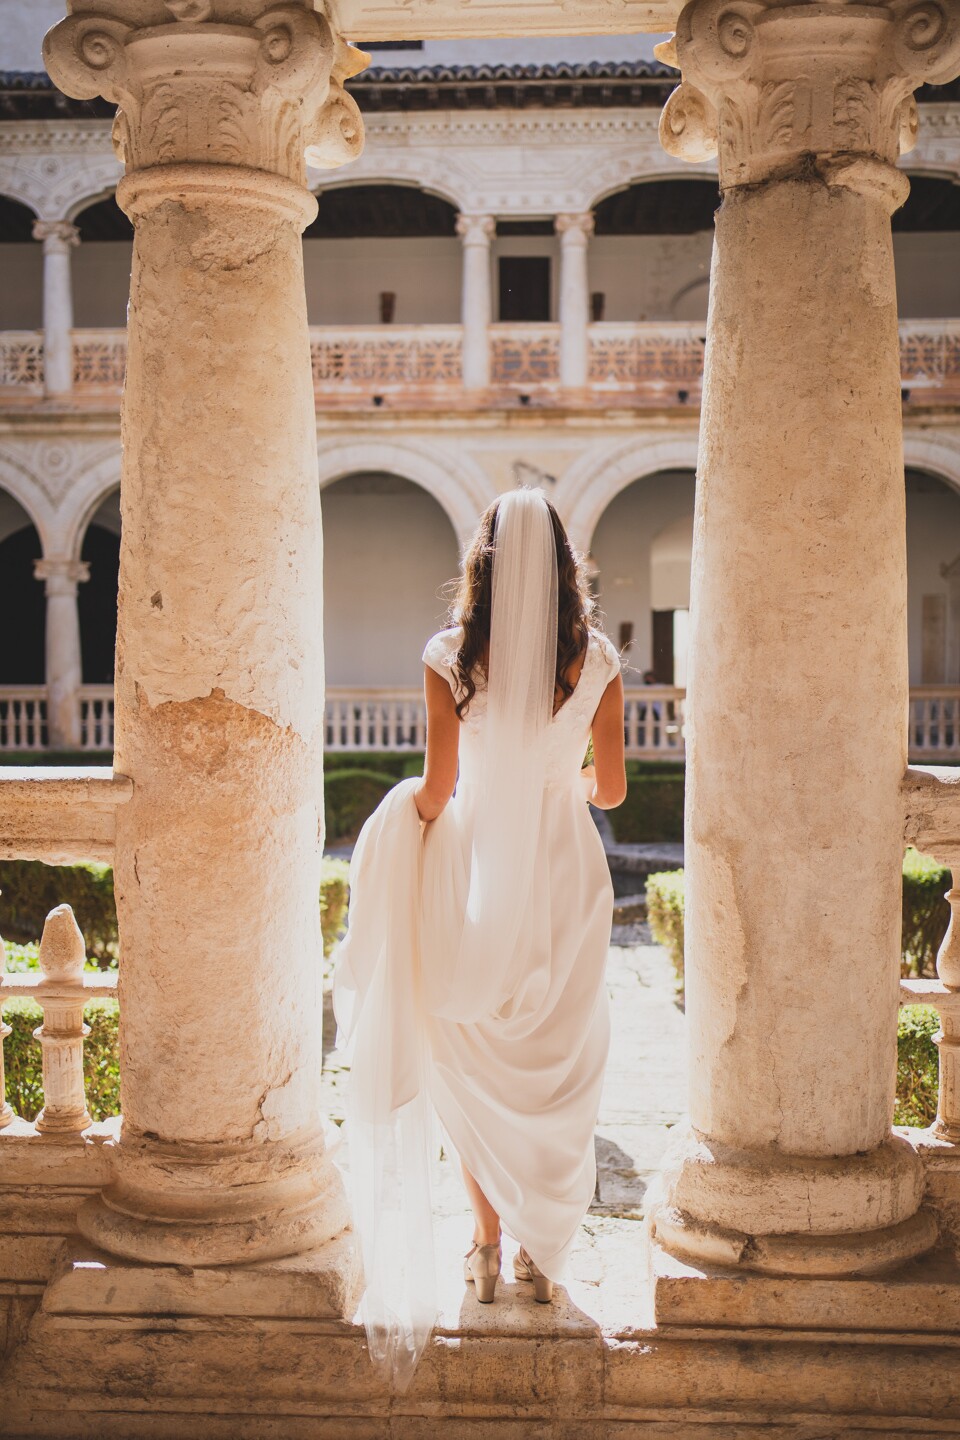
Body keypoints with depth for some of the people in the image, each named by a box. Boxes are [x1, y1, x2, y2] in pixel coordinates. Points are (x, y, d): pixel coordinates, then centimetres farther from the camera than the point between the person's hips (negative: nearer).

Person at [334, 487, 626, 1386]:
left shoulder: (451, 656, -10)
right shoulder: (595, 659, -5)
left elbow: (438, 785, -10)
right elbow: (612, 789, 0)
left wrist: (409, 811, 12)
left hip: (476, 863, -1)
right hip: (563, 871, 1)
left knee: (471, 1061, 14)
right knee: (558, 1064, 13)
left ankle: (488, 1244, 19)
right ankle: (543, 1250, 19)